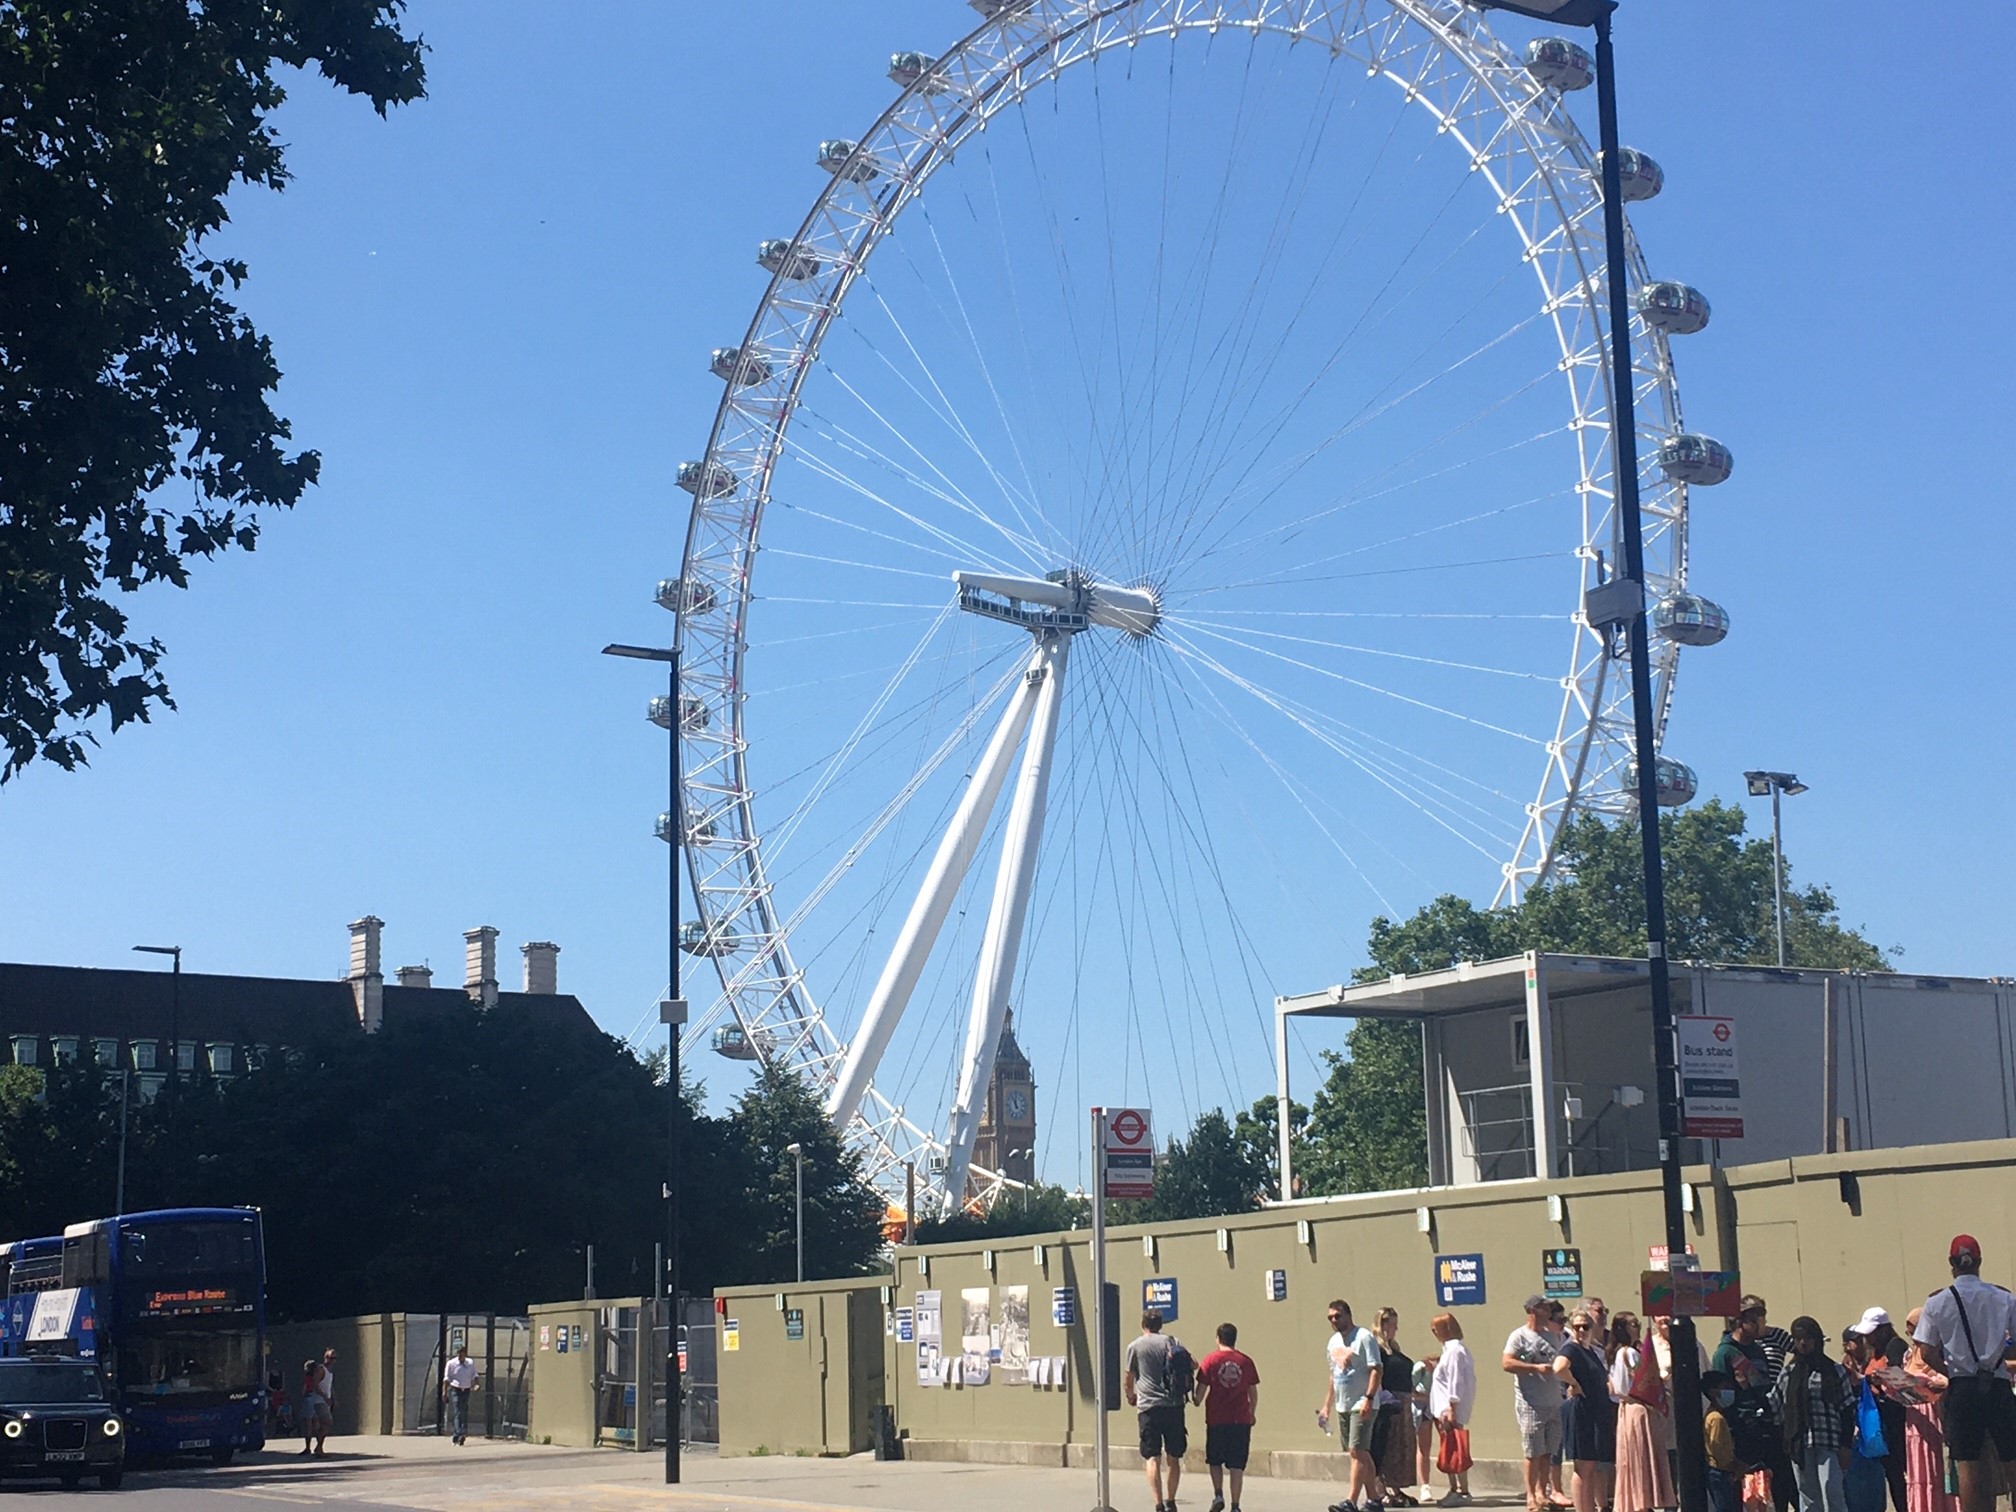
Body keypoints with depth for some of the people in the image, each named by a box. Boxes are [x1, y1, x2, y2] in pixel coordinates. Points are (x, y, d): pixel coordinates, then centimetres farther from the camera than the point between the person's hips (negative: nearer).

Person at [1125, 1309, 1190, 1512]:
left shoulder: (1135, 1347, 5)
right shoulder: (1170, 1342, 9)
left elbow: (1127, 1381, 10)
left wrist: (1131, 1397, 30)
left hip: (1149, 1407, -2)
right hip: (1173, 1406, 2)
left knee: (1152, 1458, -3)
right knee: (1173, 1458, 13)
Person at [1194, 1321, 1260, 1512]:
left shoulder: (1211, 1360, -3)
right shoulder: (1246, 1361, 2)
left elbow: (1202, 1388, -2)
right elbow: (1253, 1393, 9)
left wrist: (1197, 1400, 21)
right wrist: (1251, 1413, 25)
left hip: (1216, 1419, -1)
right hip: (1241, 1420, 1)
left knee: (1215, 1461, 17)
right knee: (1237, 1466, 3)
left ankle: (1218, 1495, 3)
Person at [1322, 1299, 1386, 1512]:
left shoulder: (1364, 1337, -9)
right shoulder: (1334, 1341, 15)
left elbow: (1375, 1370, -16)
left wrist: (1368, 1398, -26)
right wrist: (1326, 1407, 19)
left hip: (1362, 1405, -8)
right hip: (1342, 1406, 8)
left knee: (1357, 1451, -14)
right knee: (1361, 1454, 12)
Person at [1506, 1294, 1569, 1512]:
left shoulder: (1550, 1336, 16)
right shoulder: (1520, 1336, -5)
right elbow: (1507, 1363, -15)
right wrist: (1536, 1368, -21)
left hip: (1554, 1402, 7)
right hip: (1531, 1404, -6)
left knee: (1548, 1452, 8)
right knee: (1534, 1453, -3)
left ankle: (1542, 1493, 17)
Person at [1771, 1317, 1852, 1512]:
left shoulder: (1833, 1371, 4)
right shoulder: (1787, 1373, 12)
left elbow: (1847, 1410, 2)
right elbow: (1773, 1405, 14)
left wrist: (1846, 1445, -4)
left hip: (1827, 1444, -3)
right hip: (1798, 1446, 3)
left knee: (1831, 1495, -12)